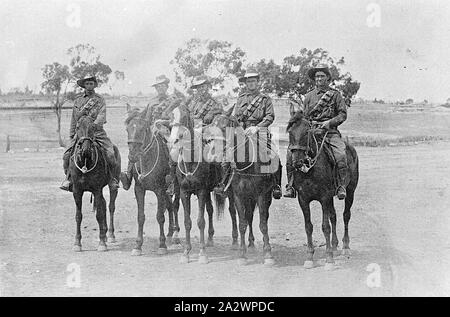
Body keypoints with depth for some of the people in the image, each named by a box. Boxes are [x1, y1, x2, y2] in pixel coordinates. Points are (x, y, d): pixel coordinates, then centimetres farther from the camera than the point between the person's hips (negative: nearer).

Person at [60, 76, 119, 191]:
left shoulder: (100, 100, 7)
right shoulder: (78, 101, 14)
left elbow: (102, 115, -8)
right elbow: (74, 119, 18)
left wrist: (95, 124, -27)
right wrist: (72, 135, 13)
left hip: (97, 131, -2)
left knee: (110, 153, -21)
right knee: (67, 155, -15)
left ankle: (112, 178, 0)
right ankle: (69, 177, 6)